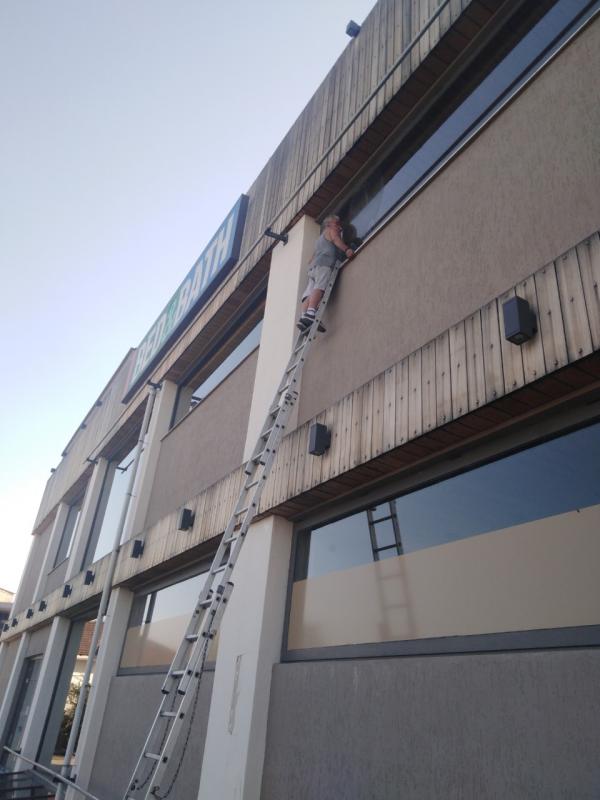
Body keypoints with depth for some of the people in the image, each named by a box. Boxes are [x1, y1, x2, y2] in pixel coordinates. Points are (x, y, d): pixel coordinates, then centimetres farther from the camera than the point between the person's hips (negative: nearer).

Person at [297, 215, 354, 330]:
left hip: (312, 267, 8)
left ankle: (303, 316, -30)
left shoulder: (320, 239, 42)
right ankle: (310, 313, -48)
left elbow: (312, 259, 34)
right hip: (324, 263, -8)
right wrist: (347, 249, -17)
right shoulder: (331, 231, 20)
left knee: (309, 293, -11)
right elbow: (336, 239, -3)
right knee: (320, 287, -27)